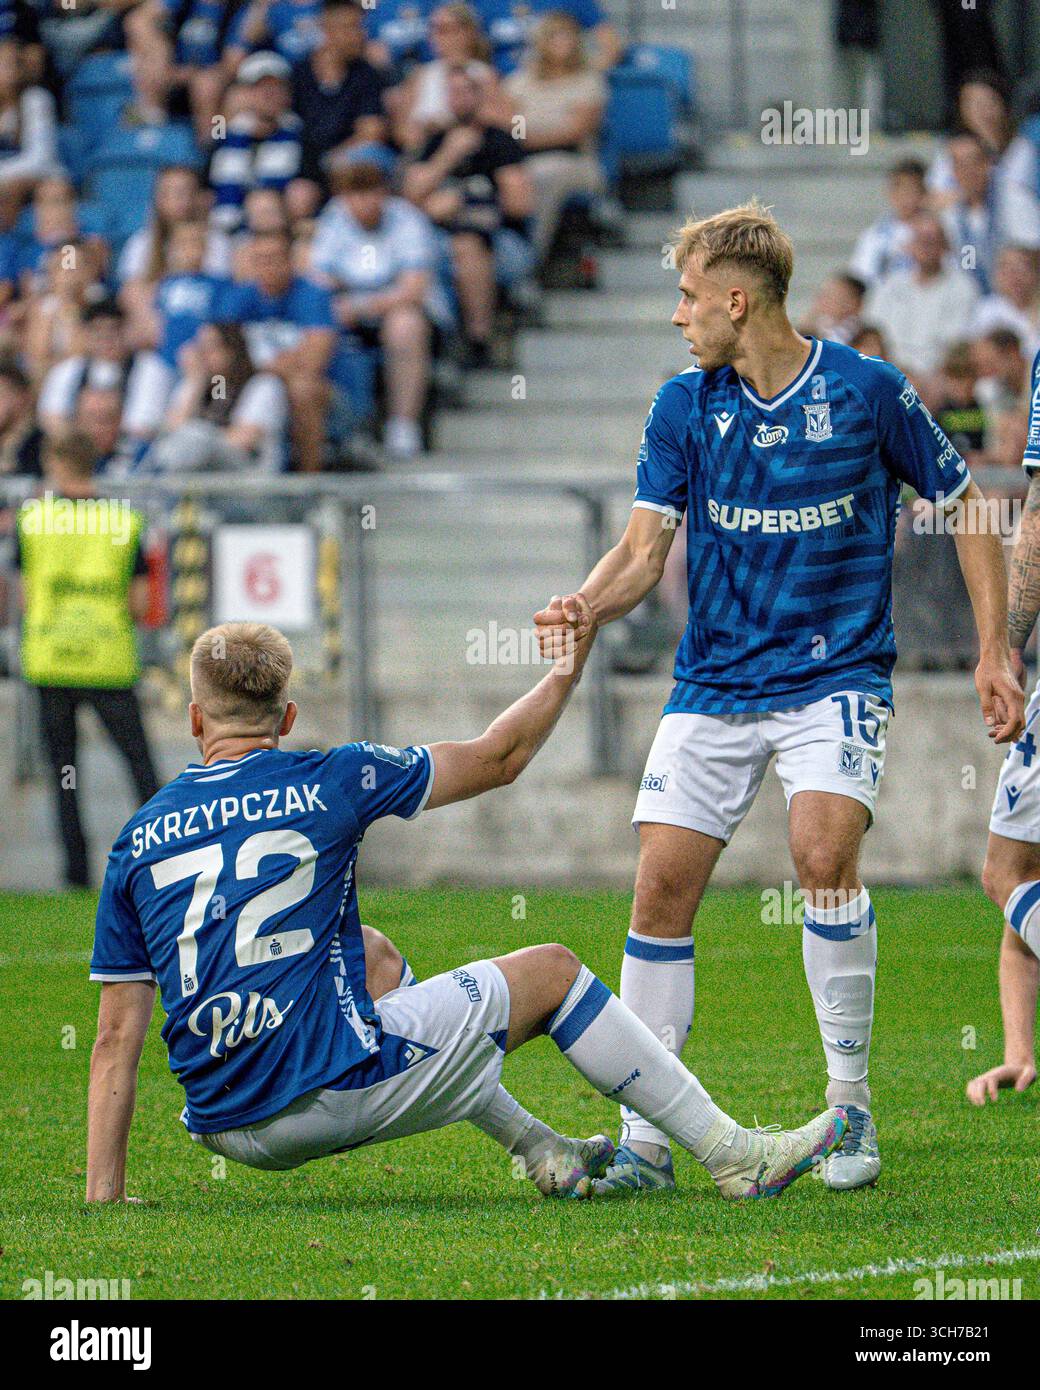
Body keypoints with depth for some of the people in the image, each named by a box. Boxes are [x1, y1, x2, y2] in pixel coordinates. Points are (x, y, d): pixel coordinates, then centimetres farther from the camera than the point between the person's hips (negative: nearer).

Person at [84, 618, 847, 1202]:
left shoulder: (138, 840, 7)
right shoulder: (323, 782, -1)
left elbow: (115, 1040, 5)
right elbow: (498, 759, 11)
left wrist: (103, 1197, 8)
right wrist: (568, 669, 28)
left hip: (225, 1129, 5)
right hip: (334, 1091, -5)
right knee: (552, 970, 17)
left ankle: (543, 1153, 35)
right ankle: (735, 1156, 22)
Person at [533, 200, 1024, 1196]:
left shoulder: (867, 392, -6)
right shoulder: (683, 406, 2)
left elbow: (963, 510, 5)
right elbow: (646, 547, -3)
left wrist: (993, 649, -1)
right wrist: (589, 605, -25)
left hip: (836, 676, -3)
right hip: (712, 686, 4)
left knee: (823, 850, -26)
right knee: (662, 883, -6)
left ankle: (849, 1104, -11)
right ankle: (645, 1137, 3)